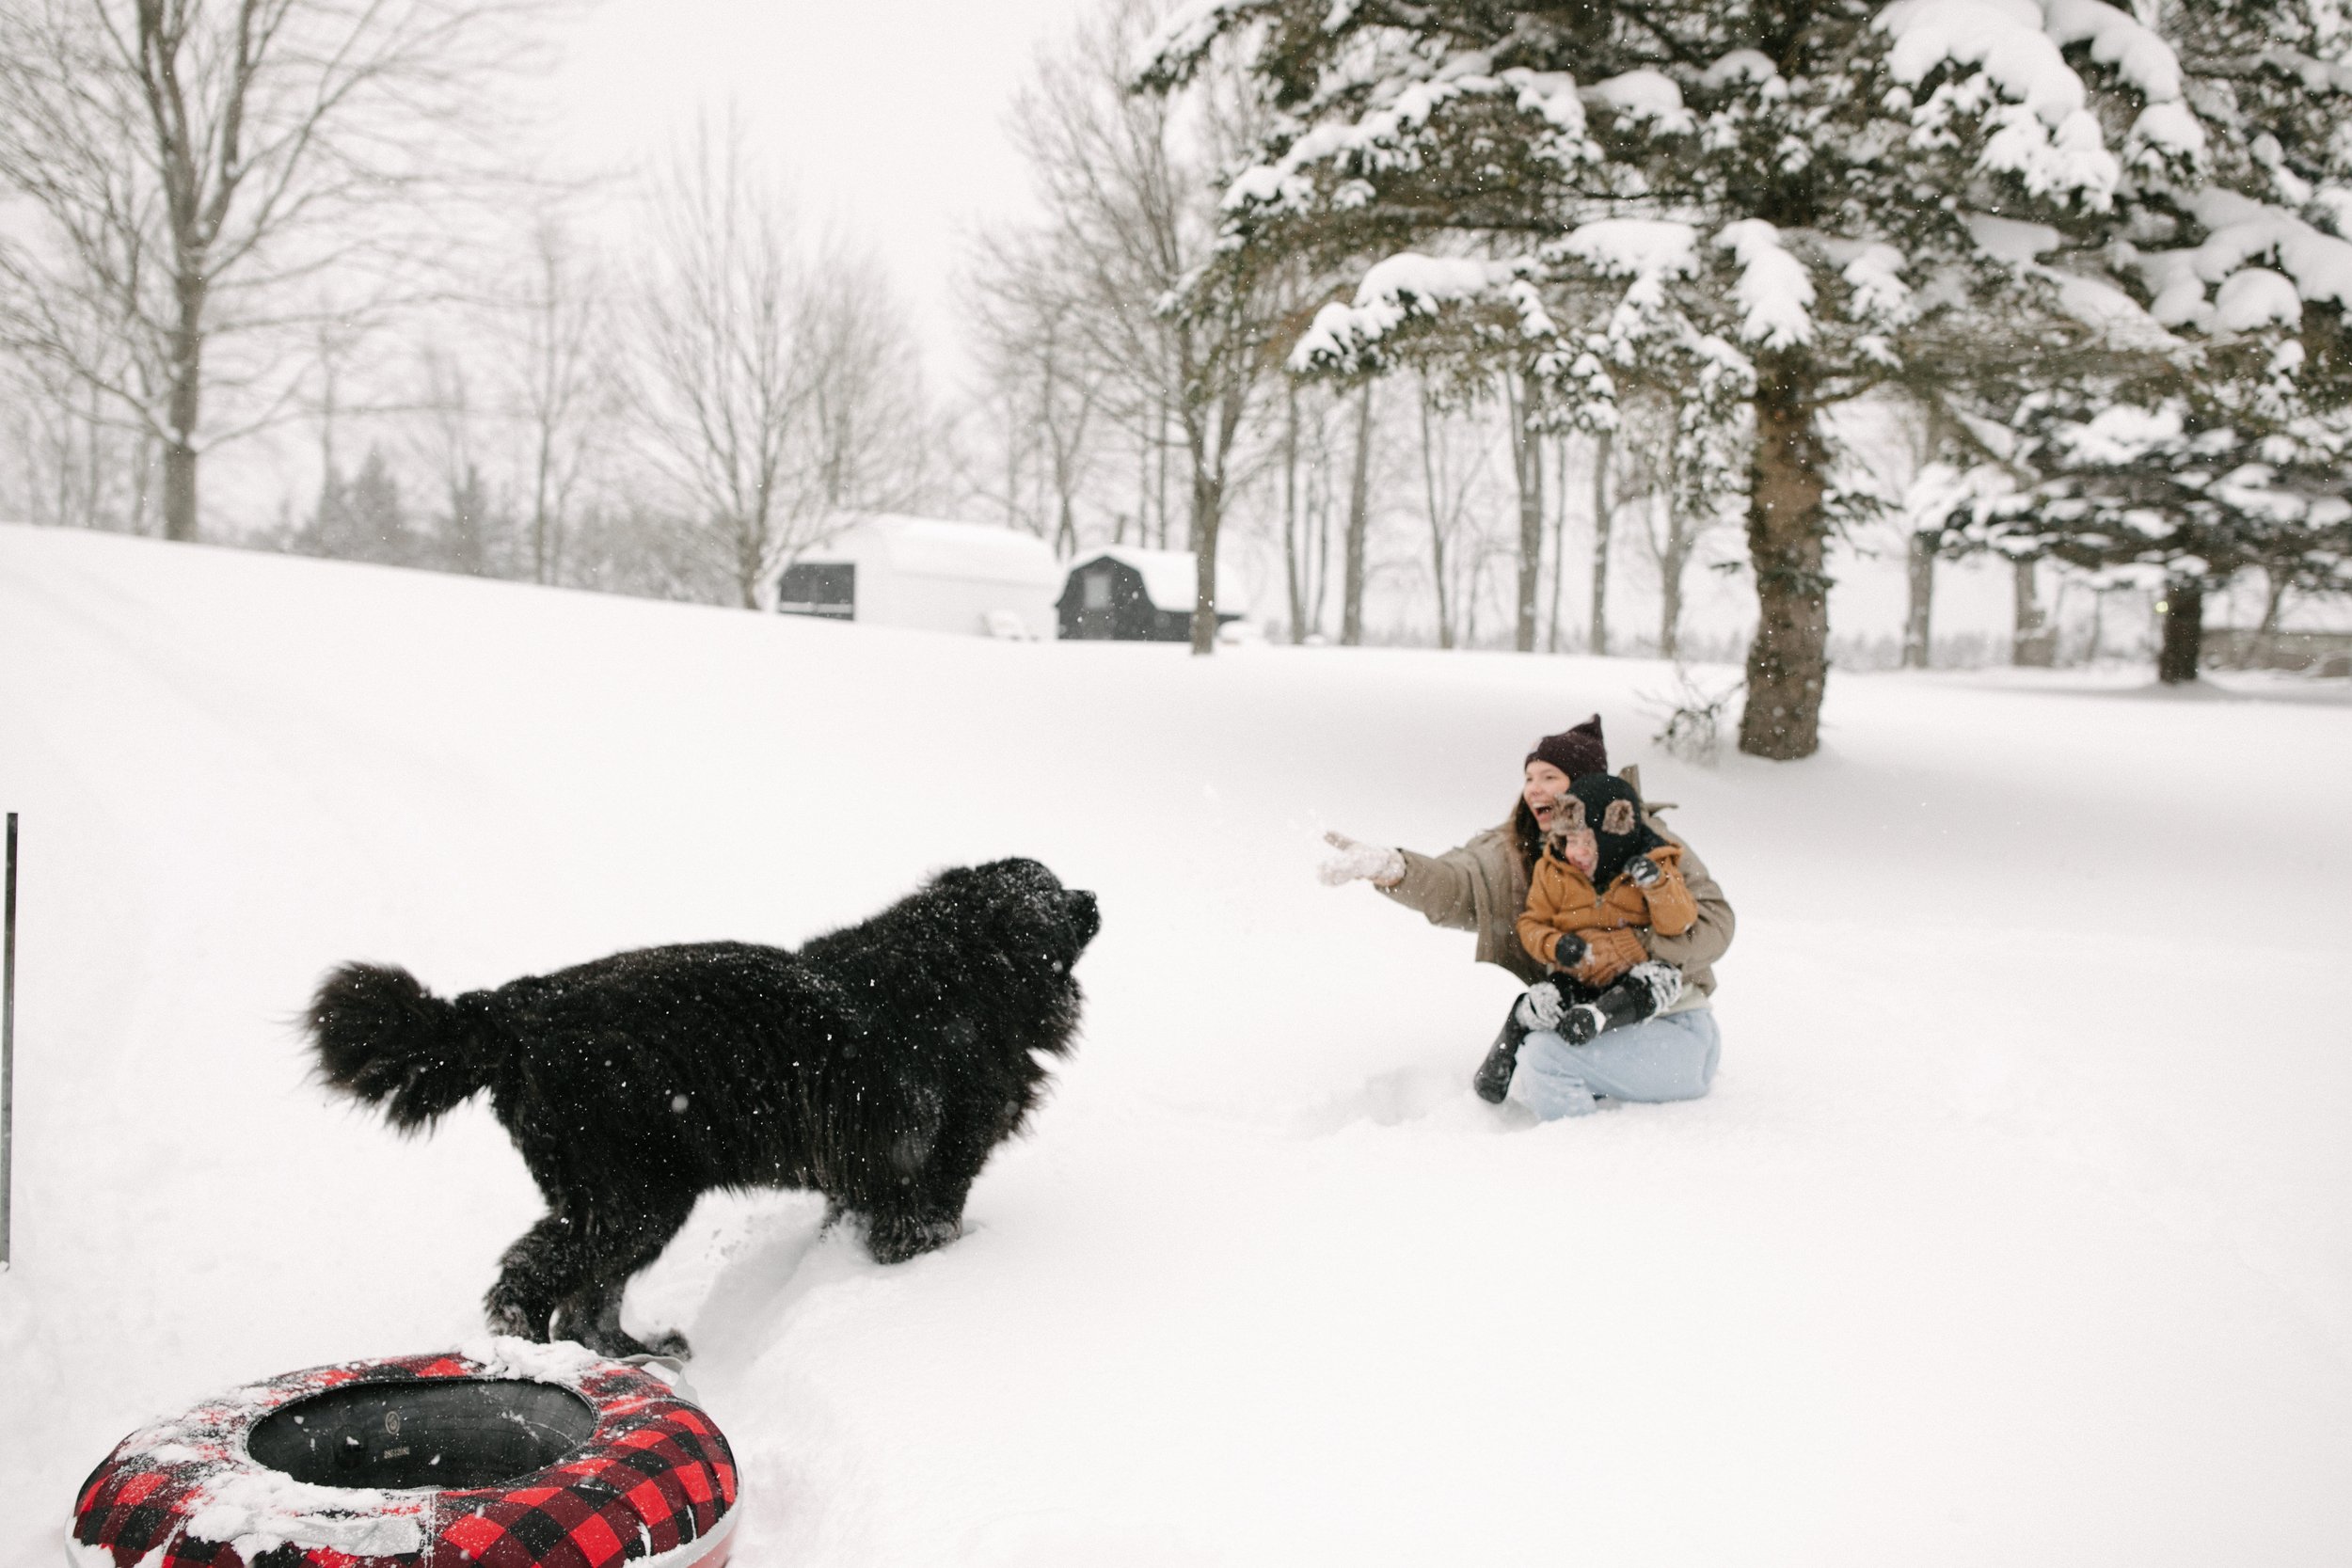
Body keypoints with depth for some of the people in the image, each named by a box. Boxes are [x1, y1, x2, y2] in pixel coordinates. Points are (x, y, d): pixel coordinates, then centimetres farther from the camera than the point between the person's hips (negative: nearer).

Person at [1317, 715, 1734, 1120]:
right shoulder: (1516, 852, 5)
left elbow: (1714, 922, -14)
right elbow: (1454, 885, -13)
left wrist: (1634, 945, -27)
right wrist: (1390, 869, -33)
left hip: (1674, 1031, -6)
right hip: (1588, 1025, 6)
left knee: (1548, 1055, -25)